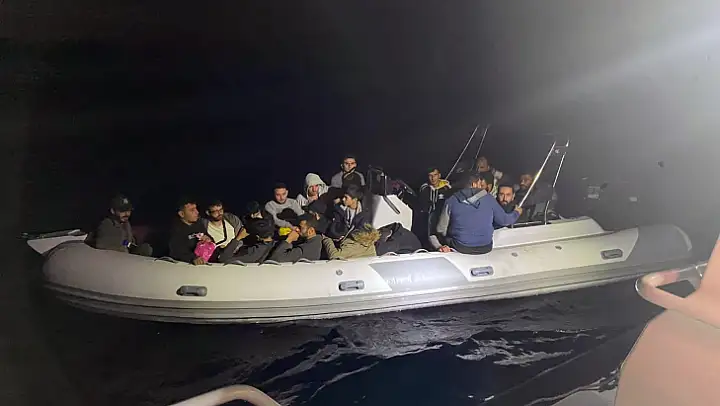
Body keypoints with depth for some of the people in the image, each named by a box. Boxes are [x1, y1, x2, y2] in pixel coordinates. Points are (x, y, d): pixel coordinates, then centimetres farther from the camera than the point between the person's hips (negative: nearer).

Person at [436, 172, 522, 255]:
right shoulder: (489, 198, -2)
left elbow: (441, 229, 0)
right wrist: (516, 212, 29)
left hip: (460, 248, 0)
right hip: (485, 248, 1)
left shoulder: (451, 200, -3)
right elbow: (504, 220, 8)